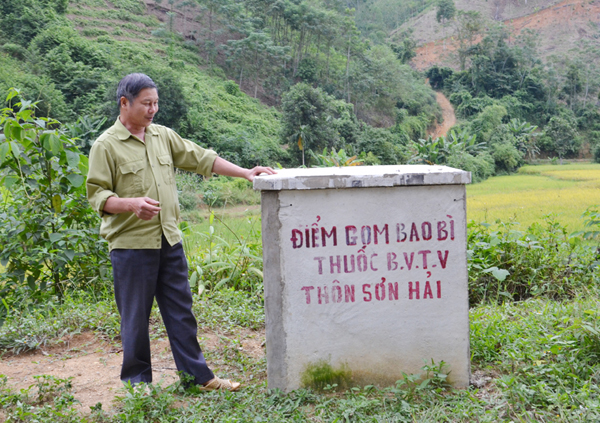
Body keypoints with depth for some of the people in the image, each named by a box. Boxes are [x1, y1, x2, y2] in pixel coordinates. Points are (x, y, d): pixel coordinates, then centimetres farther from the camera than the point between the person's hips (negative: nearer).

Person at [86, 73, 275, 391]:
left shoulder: (163, 136, 11)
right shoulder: (106, 145, -5)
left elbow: (202, 159, 12)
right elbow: (97, 195, -8)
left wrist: (245, 172, 5)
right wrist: (132, 203, -26)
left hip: (169, 240, 5)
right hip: (131, 243, -5)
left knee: (181, 311, 10)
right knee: (135, 317, 5)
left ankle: (198, 376, 19)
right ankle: (137, 382, 20)